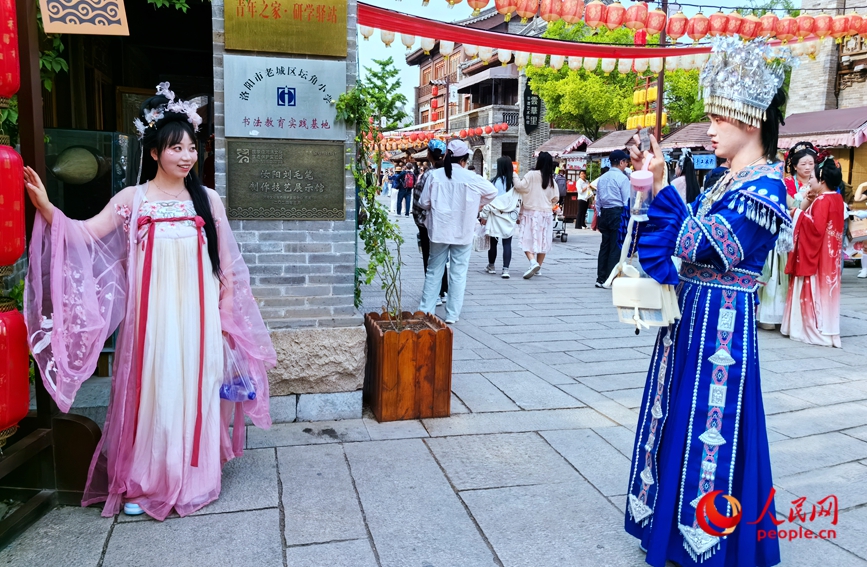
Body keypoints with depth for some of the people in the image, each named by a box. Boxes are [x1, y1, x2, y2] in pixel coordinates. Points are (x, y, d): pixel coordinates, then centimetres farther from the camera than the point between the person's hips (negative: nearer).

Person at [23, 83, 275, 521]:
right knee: (151, 391, 4)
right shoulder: (132, 199, 4)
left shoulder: (208, 199, 6)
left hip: (197, 312, 1)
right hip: (152, 312, -1)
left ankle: (193, 479, 21)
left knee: (194, 390, 6)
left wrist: (227, 313, 7)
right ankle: (143, 484, 19)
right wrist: (47, 210, -22)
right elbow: (87, 234, -5)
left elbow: (225, 264, 8)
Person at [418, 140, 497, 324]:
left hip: (439, 230, 2)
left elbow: (423, 202, -2)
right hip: (462, 231, -2)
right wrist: (478, 206, 20)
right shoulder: (471, 178, -7)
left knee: (434, 270, 13)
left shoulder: (435, 175, -5)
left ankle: (425, 309, 16)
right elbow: (492, 192, 6)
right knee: (458, 273, 6)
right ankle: (452, 314, 9)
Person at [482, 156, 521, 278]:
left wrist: (484, 215, -1)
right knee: (507, 244, 0)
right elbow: (519, 202, 5)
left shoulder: (495, 182, -9)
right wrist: (517, 216, 16)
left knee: (493, 242, 12)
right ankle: (505, 269, -7)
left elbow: (489, 200, -9)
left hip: (496, 217, -2)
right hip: (510, 218, 2)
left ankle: (491, 266, 27)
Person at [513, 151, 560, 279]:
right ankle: (538, 267, 18)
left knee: (528, 240, -3)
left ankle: (533, 262, -24)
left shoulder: (532, 174, -11)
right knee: (543, 240, 11)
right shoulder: (551, 179, 5)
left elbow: (520, 186, -14)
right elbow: (556, 198, 6)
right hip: (547, 213, 5)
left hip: (531, 212, -4)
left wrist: (514, 175, 0)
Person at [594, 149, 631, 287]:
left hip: (604, 214, 7)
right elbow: (627, 201, -10)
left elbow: (598, 201, 14)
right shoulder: (622, 178, -9)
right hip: (618, 213, -6)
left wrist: (599, 217, 19)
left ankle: (601, 279, 11)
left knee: (604, 246, 10)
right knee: (616, 248, -2)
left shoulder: (602, 178, 11)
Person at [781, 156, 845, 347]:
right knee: (824, 289, 13)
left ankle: (817, 330, 1)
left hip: (816, 254, -10)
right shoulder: (836, 198, 11)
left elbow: (816, 227, -26)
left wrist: (802, 210, -18)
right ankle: (825, 329, 19)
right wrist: (808, 207, 1)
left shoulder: (822, 200, -19)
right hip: (828, 254, 10)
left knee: (815, 291, -3)